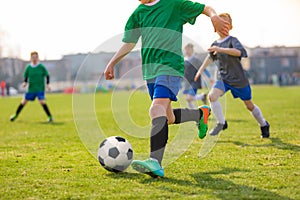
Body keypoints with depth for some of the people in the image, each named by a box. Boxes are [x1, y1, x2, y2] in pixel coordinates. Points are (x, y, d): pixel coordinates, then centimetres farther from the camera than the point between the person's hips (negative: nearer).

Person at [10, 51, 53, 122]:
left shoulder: (41, 67, -6)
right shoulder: (28, 67, 1)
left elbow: (47, 76, 2)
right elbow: (26, 76, 13)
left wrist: (47, 84, -9)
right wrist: (25, 82, -5)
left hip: (40, 88, -3)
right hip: (31, 88, 3)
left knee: (42, 101, -19)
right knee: (24, 101, 6)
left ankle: (50, 116, -11)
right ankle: (16, 115, 22)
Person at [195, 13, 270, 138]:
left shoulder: (232, 40, -12)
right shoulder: (215, 44, 5)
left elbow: (239, 52, -34)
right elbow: (211, 57, 27)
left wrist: (220, 49, -42)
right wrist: (201, 70, 26)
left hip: (239, 79, -4)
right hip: (223, 78, 4)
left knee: (249, 105, 9)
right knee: (212, 96, -23)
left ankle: (264, 125, 33)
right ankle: (221, 123, -8)